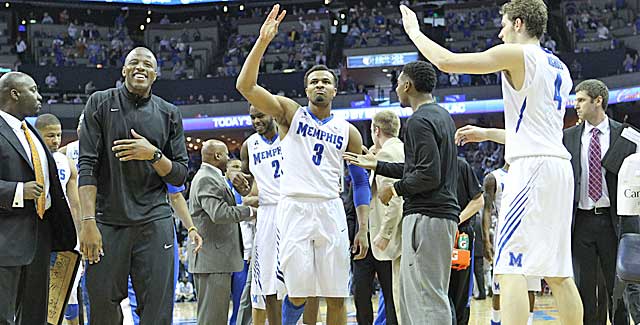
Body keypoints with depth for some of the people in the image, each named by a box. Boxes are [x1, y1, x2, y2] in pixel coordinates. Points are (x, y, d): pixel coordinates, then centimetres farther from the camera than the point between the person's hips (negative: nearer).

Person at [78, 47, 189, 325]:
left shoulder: (169, 114, 12)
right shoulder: (101, 103, 7)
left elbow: (179, 176, 11)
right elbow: (87, 165, -2)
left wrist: (154, 155, -10)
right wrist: (88, 221, -11)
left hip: (154, 222, 1)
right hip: (107, 221, -1)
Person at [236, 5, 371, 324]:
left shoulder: (348, 131, 13)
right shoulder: (290, 113, 8)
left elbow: (361, 182, 15)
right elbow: (245, 85, -6)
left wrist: (363, 229, 5)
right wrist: (263, 40, -16)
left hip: (330, 210, 2)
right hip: (294, 207, -2)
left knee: (336, 296, 2)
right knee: (297, 294, -9)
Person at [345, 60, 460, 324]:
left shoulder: (419, 121, -13)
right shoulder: (442, 115, 19)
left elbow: (429, 176, -21)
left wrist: (395, 189, -7)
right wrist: (376, 166, 26)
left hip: (426, 216, -10)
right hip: (444, 213, 10)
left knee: (427, 298, -10)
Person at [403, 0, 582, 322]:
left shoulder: (516, 54, -5)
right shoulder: (559, 68, 22)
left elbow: (446, 61, -7)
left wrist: (414, 31, 9)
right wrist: (488, 134, 32)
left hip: (532, 167, -9)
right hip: (559, 166, 9)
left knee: (510, 267, -13)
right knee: (557, 273, 12)